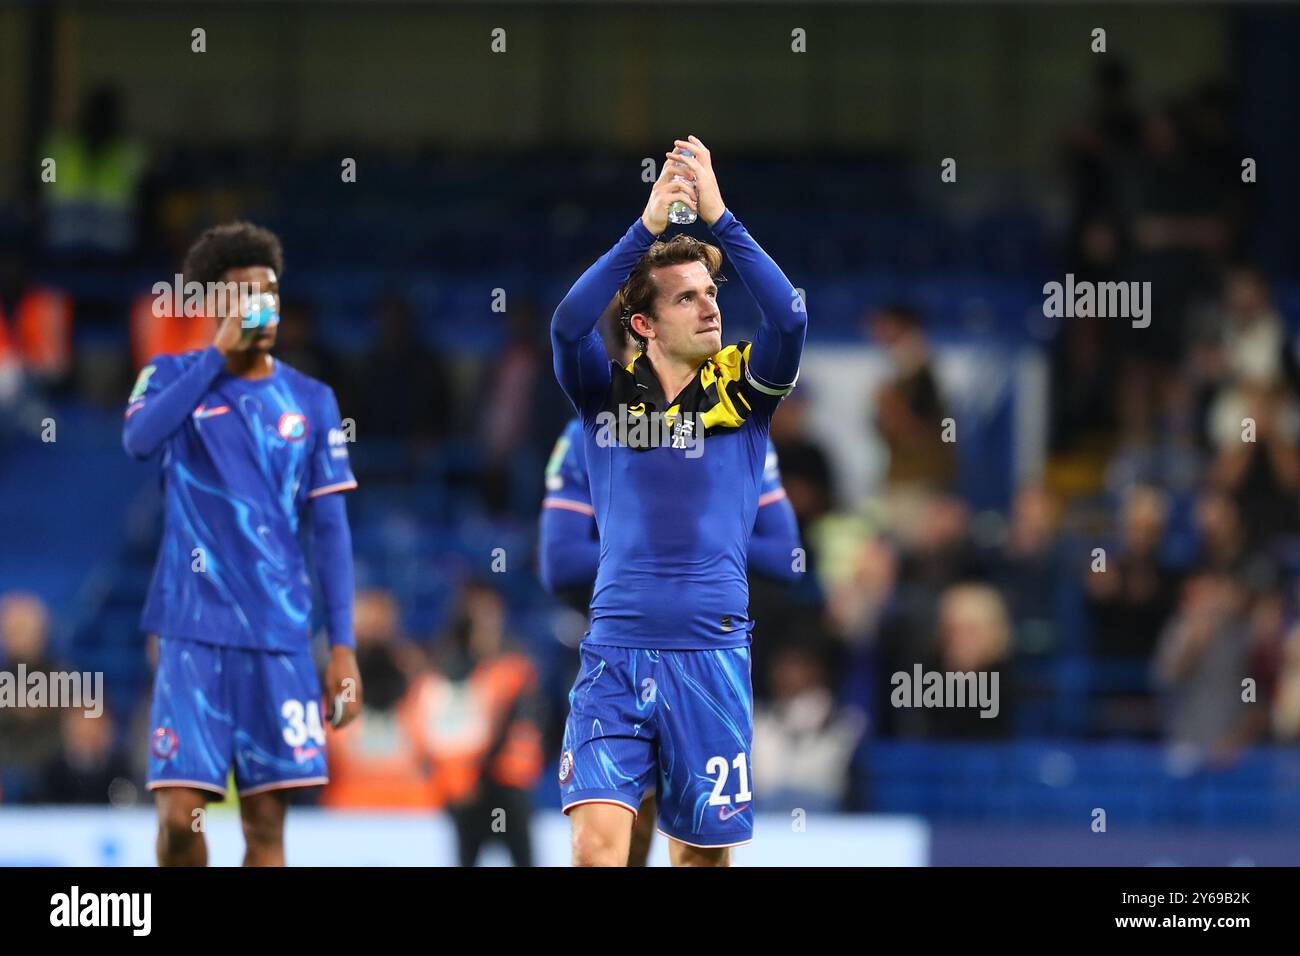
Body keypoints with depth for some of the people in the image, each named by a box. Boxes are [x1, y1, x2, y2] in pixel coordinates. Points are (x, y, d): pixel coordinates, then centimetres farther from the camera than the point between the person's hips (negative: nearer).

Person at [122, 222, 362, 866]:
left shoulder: (310, 401, 9)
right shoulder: (174, 377, 4)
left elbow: (329, 529, 9)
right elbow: (138, 439, -18)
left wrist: (342, 645, 2)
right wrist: (218, 354, -17)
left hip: (280, 636, 2)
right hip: (194, 629, -2)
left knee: (266, 821, -1)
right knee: (179, 812, -9)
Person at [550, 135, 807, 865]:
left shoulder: (743, 387, 5)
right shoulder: (608, 390, 5)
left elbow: (790, 318, -13)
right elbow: (568, 326, -14)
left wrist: (718, 216, -16)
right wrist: (647, 228, -19)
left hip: (711, 654, 1)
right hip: (615, 650, -1)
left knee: (703, 850, 7)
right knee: (598, 840, -15)